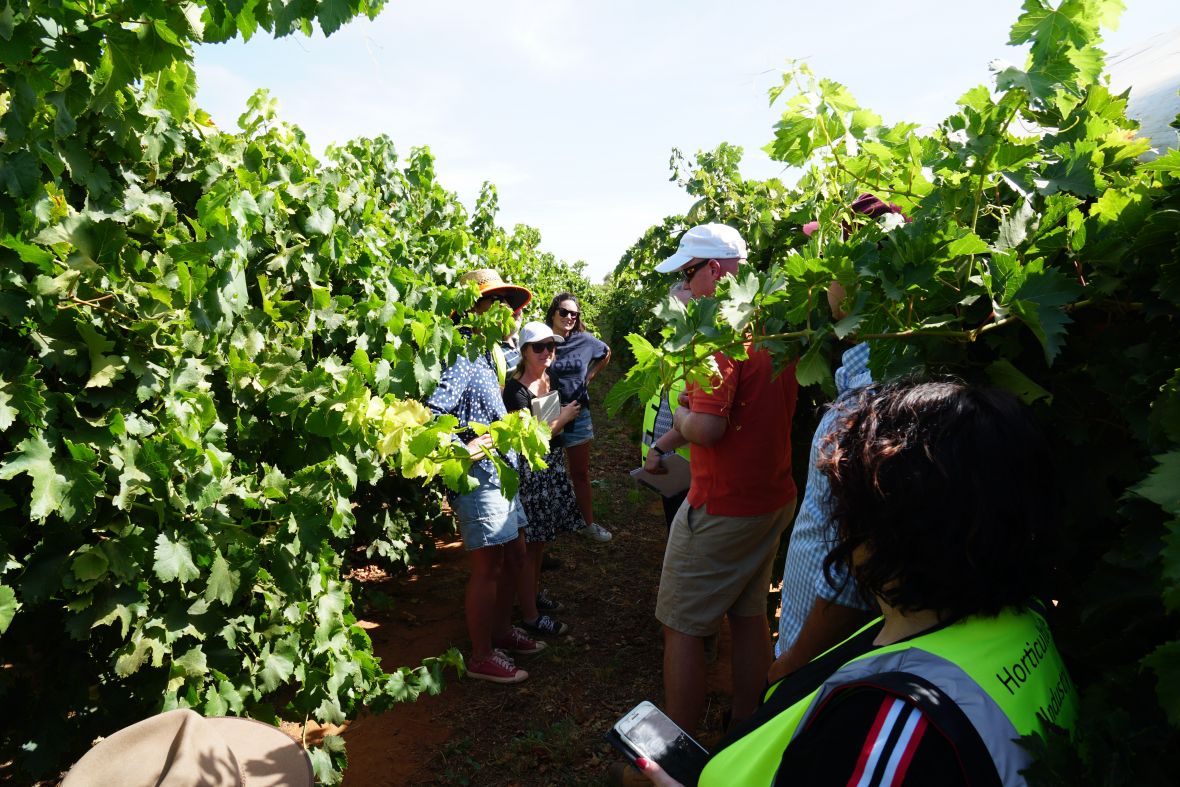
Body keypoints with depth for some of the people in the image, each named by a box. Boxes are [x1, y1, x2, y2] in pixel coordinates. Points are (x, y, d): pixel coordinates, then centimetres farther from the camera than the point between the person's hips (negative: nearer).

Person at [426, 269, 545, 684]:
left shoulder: (484, 353, 13)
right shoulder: (461, 356, -18)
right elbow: (430, 414, -28)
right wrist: (461, 450, -24)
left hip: (500, 475, 10)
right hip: (479, 478, -10)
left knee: (513, 556, 20)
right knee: (488, 567, 2)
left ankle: (501, 630, 39)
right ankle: (482, 657, 19)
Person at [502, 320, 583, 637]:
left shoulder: (547, 379, 7)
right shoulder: (516, 389, -18)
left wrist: (562, 418, 0)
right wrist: (562, 418, -14)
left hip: (550, 465, 8)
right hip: (527, 471, -8)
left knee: (541, 539, 20)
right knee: (528, 543, 2)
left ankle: (532, 593, 38)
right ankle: (530, 615, 14)